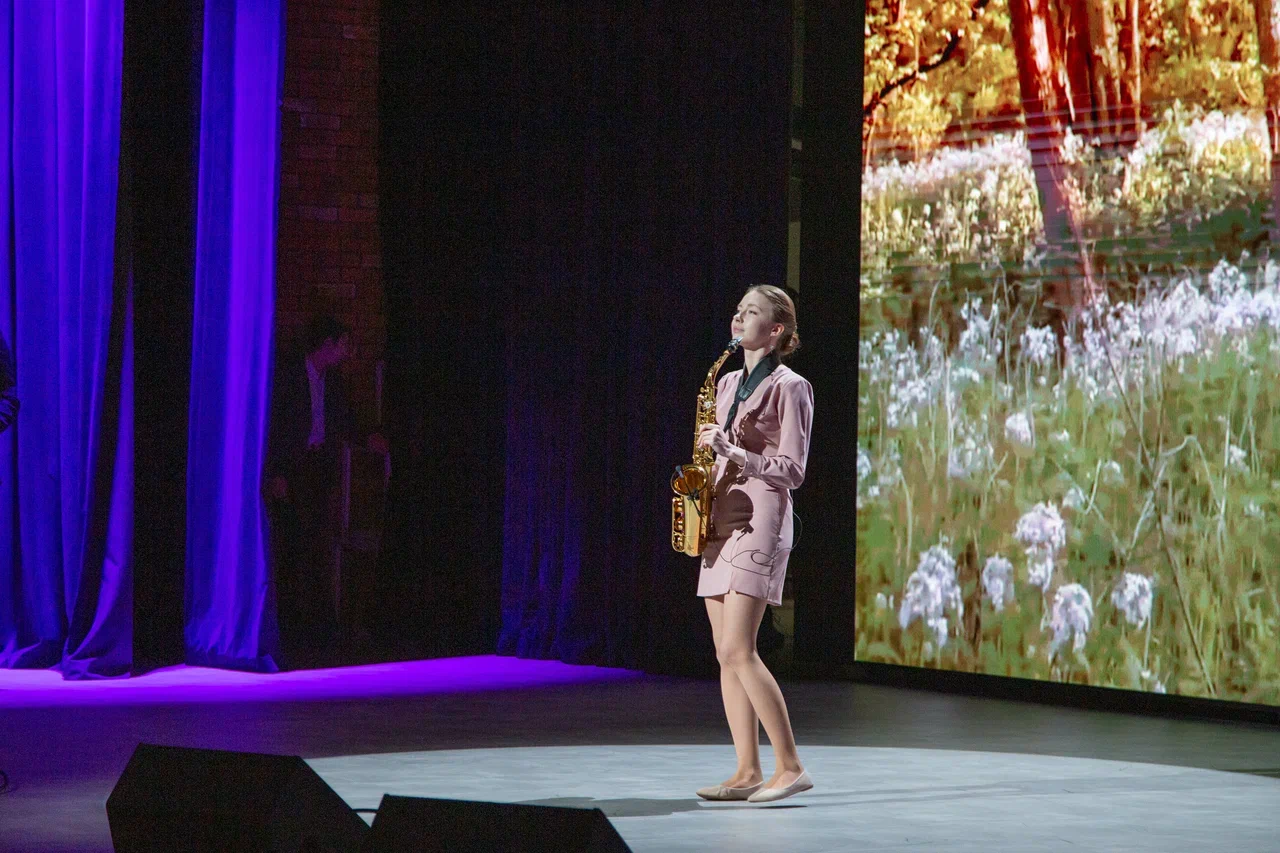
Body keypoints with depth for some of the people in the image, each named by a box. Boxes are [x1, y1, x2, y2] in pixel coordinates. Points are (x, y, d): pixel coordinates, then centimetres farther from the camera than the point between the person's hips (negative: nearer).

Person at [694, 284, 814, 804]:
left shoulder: (788, 387, -5)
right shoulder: (727, 384, 18)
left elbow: (791, 470, -10)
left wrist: (732, 450, -18)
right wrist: (707, 456, 5)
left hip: (758, 520, -8)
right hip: (721, 520, 8)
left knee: (738, 650, -16)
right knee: (726, 654, 3)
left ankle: (790, 767, -12)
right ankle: (747, 772, 5)